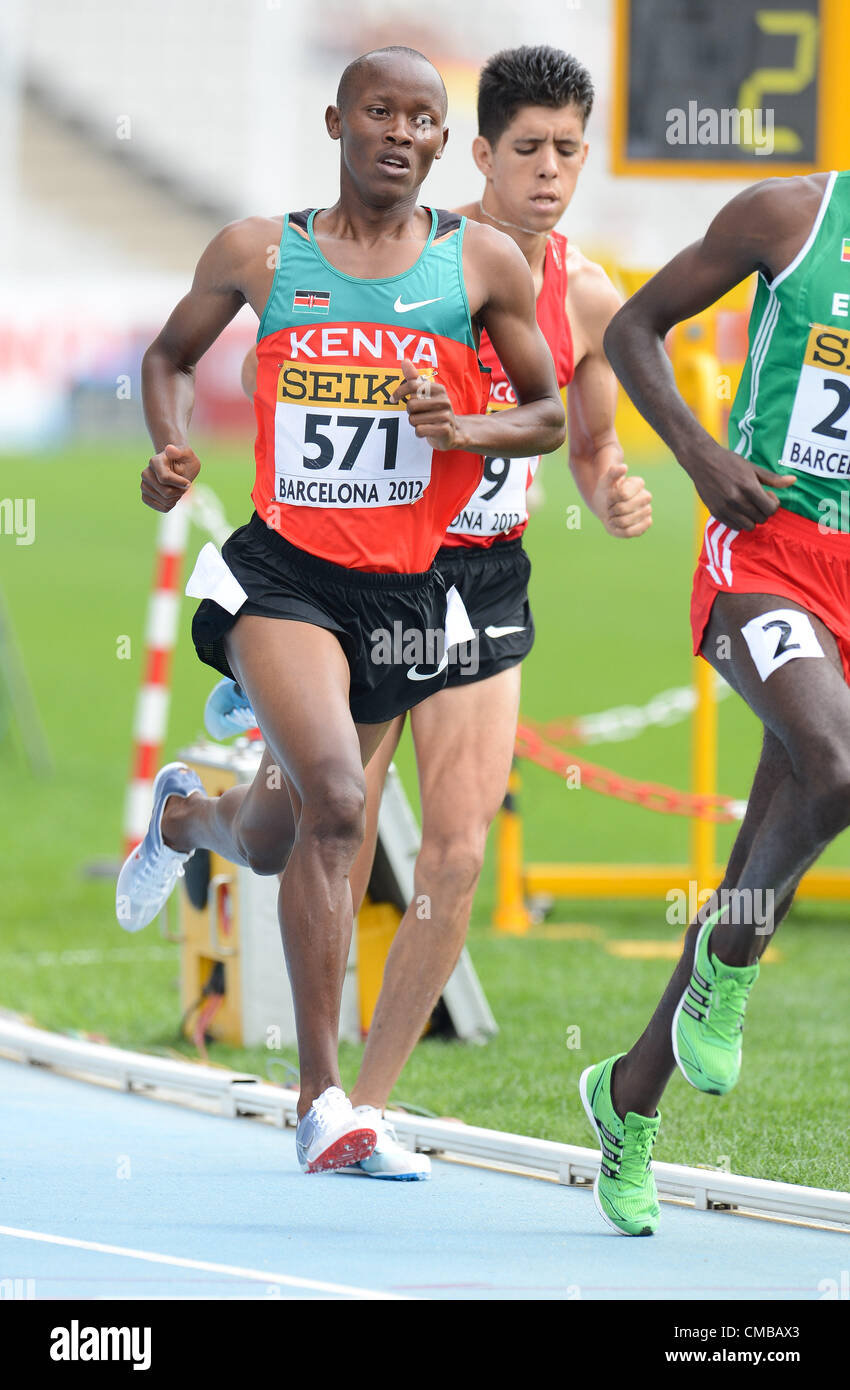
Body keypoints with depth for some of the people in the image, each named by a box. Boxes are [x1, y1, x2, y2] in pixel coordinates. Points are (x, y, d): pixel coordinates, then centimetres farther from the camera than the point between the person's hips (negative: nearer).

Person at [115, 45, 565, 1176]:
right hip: (283, 570, -3)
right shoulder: (259, 253, 3)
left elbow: (551, 414, 9)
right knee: (333, 795, -26)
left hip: (404, 591, 3)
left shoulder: (483, 262, 3)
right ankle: (322, 1097, -21)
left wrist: (466, 427, -12)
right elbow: (173, 355, 20)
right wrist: (172, 451, 0)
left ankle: (184, 816, 56)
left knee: (277, 839, 15)